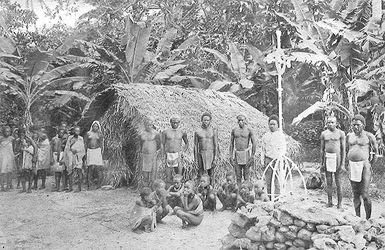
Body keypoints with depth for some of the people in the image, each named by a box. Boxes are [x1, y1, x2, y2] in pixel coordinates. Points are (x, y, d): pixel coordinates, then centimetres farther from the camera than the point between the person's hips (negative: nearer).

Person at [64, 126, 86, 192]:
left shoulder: (81, 139, 6)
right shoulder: (70, 138, 11)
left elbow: (82, 149, 2)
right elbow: (67, 148, 10)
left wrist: (76, 150, -12)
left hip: (78, 157, -2)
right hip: (70, 157, 2)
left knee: (78, 171, -9)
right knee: (70, 171, 1)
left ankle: (79, 187, -8)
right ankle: (70, 187, 6)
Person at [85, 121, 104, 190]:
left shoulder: (100, 134, 10)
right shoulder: (88, 133, 12)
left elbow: (102, 144, 10)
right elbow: (85, 143, 12)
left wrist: (101, 152, 0)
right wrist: (85, 152, 4)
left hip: (97, 151, -1)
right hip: (90, 151, 1)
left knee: (98, 167, -8)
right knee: (90, 166, -9)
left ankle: (99, 185, -5)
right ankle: (89, 184, -8)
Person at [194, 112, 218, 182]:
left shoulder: (214, 131, 0)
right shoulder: (197, 132, 3)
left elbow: (216, 144, -2)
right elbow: (195, 145, 4)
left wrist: (216, 155, -8)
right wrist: (195, 157, 0)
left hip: (211, 154, -1)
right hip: (201, 154, 1)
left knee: (210, 172, 5)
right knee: (200, 173, 1)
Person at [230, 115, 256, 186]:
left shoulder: (249, 131, -3)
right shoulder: (234, 130, 6)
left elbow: (254, 144, -2)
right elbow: (231, 144, 10)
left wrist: (252, 156, -8)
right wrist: (231, 156, 4)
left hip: (246, 154, -3)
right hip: (237, 154, 3)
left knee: (246, 175, 0)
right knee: (238, 175, 5)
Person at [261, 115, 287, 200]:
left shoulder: (281, 135, 6)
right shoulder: (265, 136, 14)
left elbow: (283, 149, 2)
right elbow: (263, 149, 17)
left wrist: (279, 157, -12)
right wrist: (262, 160, 9)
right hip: (268, 159, 3)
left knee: (277, 179, -7)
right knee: (268, 179, 0)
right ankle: (269, 198, 6)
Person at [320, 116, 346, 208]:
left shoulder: (340, 133, -2)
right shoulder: (324, 134, 7)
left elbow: (343, 149, -2)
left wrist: (343, 164, -7)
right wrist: (322, 163, 9)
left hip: (336, 157, -3)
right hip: (327, 158, 3)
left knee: (338, 182, 1)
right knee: (328, 182, 6)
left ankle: (339, 202, 11)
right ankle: (329, 201, 14)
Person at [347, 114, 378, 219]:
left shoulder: (369, 136, -4)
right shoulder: (349, 136, 11)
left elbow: (376, 152, 3)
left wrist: (369, 164, 1)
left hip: (364, 166, -5)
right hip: (352, 166, 5)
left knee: (364, 195, -8)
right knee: (355, 194, 9)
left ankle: (368, 219, 4)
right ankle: (357, 218, 16)